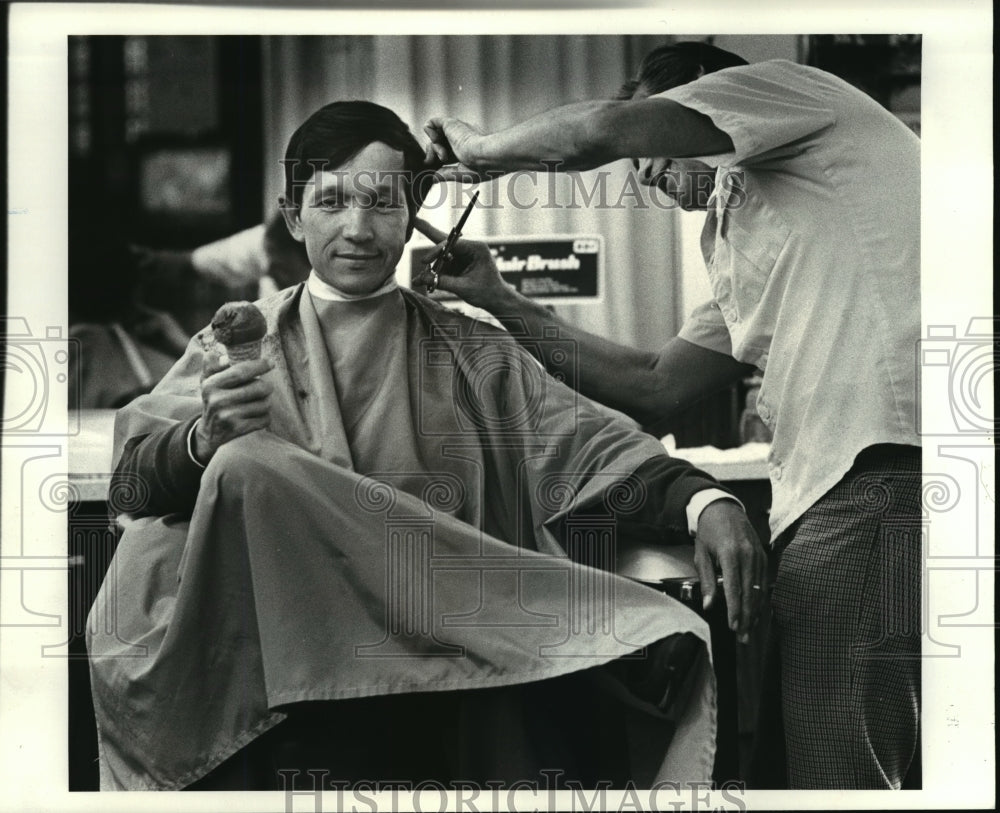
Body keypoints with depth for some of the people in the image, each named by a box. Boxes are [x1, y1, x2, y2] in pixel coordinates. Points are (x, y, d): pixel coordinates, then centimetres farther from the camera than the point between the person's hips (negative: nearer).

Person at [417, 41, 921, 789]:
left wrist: (486, 152, 12)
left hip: (887, 469, -10)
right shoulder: (746, 249, 31)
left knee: (834, 773, -10)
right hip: (824, 499, 10)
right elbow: (655, 390, 26)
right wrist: (500, 300, 29)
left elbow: (602, 129, -7)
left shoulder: (786, 86, 7)